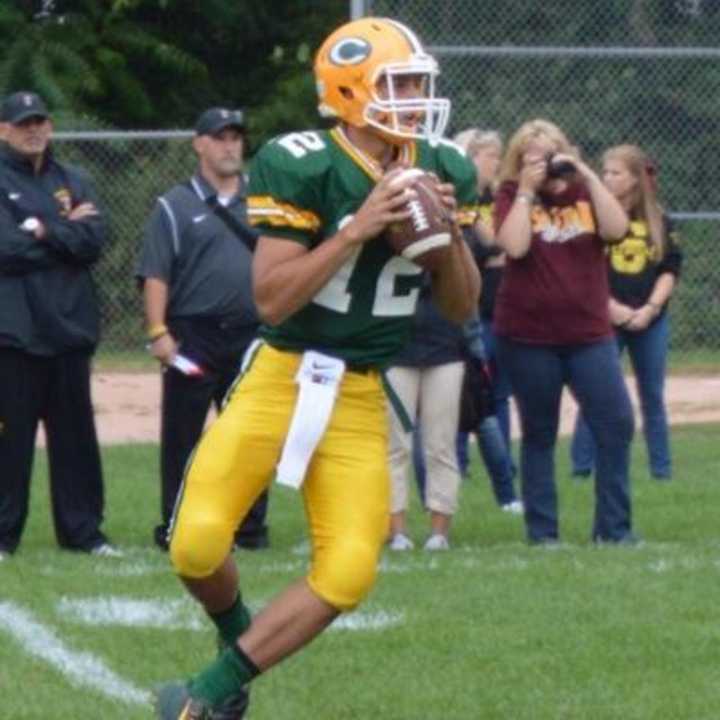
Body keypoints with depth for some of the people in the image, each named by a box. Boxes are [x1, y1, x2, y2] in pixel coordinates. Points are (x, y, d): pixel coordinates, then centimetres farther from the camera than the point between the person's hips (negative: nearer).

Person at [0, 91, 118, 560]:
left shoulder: (74, 183, 14)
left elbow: (95, 240, -1)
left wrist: (43, 231, -11)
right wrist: (67, 234, -5)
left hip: (70, 327, 4)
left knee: (76, 434, 8)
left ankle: (83, 530, 14)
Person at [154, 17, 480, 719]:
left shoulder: (439, 173, 3)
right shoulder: (305, 168, -14)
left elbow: (461, 307, 10)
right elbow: (272, 299, -19)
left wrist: (450, 233, -9)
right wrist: (358, 230, -25)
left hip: (359, 399, 4)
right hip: (280, 377, -4)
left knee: (347, 573, -10)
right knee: (198, 543, -18)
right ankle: (238, 630, 16)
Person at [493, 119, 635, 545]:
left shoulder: (585, 192, 7)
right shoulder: (513, 198, 1)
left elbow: (617, 230, -12)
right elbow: (514, 246, -17)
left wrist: (589, 177, -12)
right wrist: (526, 191, -13)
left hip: (590, 334, 2)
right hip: (528, 338, -2)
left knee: (617, 425, -7)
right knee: (539, 435, 6)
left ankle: (614, 527, 1)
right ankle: (542, 531, 13)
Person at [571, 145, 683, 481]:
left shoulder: (659, 222, 4)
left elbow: (670, 270, 4)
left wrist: (650, 308, -9)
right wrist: (612, 308, -13)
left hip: (650, 320, 2)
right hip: (603, 319, -2)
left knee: (653, 396, 8)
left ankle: (662, 467, 14)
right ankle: (582, 466, 1)